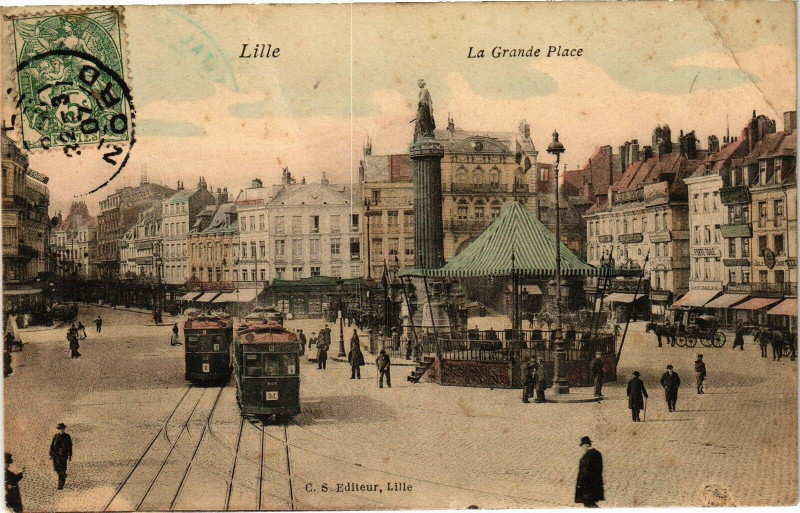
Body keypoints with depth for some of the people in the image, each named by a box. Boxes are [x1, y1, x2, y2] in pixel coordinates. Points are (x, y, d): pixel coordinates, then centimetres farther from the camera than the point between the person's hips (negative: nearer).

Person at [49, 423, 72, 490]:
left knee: (62, 470, -9)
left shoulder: (67, 437, -2)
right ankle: (64, 476, 40)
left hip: (63, 455, -4)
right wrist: (51, 454, 2)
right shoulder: (56, 436, 5)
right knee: (56, 469, 9)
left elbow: (70, 446, 1)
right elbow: (52, 445, 7)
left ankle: (61, 485, -5)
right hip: (55, 455, 4)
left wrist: (70, 455, -1)